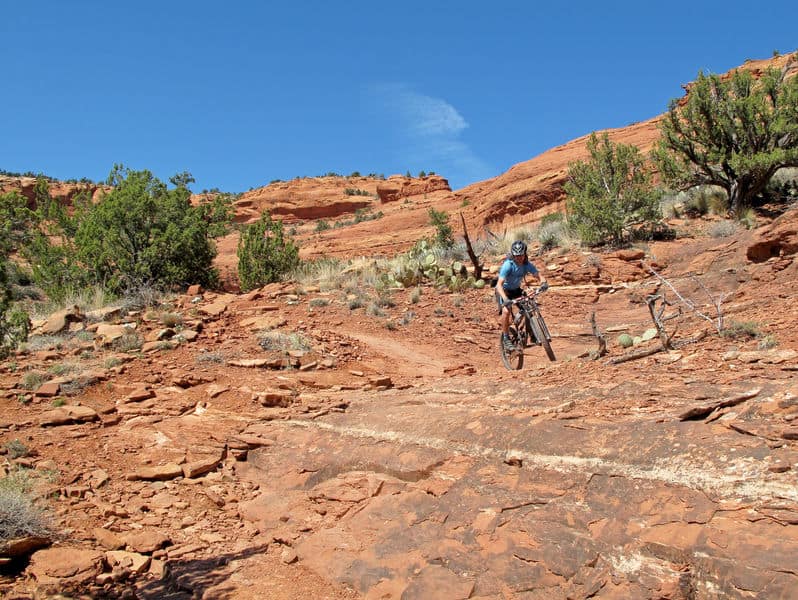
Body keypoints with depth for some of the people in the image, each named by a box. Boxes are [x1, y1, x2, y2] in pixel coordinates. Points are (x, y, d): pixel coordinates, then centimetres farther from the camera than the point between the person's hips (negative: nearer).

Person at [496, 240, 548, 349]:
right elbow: (499, 284, -36)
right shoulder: (508, 265, -29)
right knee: (506, 311, -27)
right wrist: (505, 299, -51)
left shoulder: (527, 264, -15)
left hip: (516, 290, 5)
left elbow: (538, 276, -12)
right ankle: (505, 338, -12)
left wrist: (543, 282, -37)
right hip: (503, 291, -5)